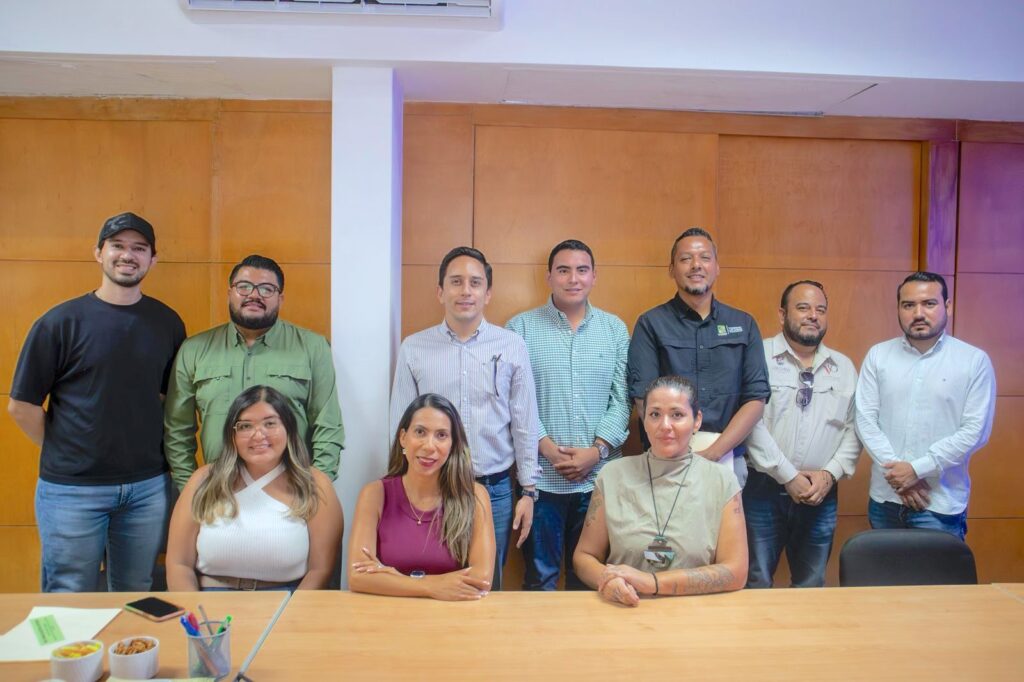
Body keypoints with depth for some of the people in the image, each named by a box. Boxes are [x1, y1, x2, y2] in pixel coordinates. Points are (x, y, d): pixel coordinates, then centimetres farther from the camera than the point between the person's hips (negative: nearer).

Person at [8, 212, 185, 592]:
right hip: (71, 489, -2)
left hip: (148, 487, 3)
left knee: (136, 598, 17)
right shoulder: (61, 321, -7)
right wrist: (64, 453, 0)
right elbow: (22, 405, -3)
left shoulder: (168, 323, 2)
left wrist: (152, 451, 5)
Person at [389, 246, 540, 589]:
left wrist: (528, 490, 3)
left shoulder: (512, 346, 0)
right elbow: (401, 426, 3)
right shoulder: (413, 348, 0)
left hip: (494, 491, 0)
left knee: (487, 588, 13)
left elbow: (525, 424, 3)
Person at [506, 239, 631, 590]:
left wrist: (597, 450, -9)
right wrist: (548, 449, -13)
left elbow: (622, 399, 3)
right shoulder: (521, 328, 0)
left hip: (599, 477, 2)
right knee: (539, 577, 9)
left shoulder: (615, 329, 7)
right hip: (541, 477, -2)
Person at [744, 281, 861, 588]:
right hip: (762, 490, -4)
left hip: (822, 494, 4)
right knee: (756, 584, 5)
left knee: (812, 586, 16)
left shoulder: (844, 367, 10)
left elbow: (854, 428, 8)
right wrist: (788, 475, -13)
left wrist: (830, 473, -6)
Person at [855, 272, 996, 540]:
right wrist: (896, 472, -11)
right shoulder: (877, 355, 3)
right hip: (884, 497, 3)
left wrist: (918, 469, -14)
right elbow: (865, 419, -2)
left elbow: (975, 431, -8)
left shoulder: (975, 361, -3)